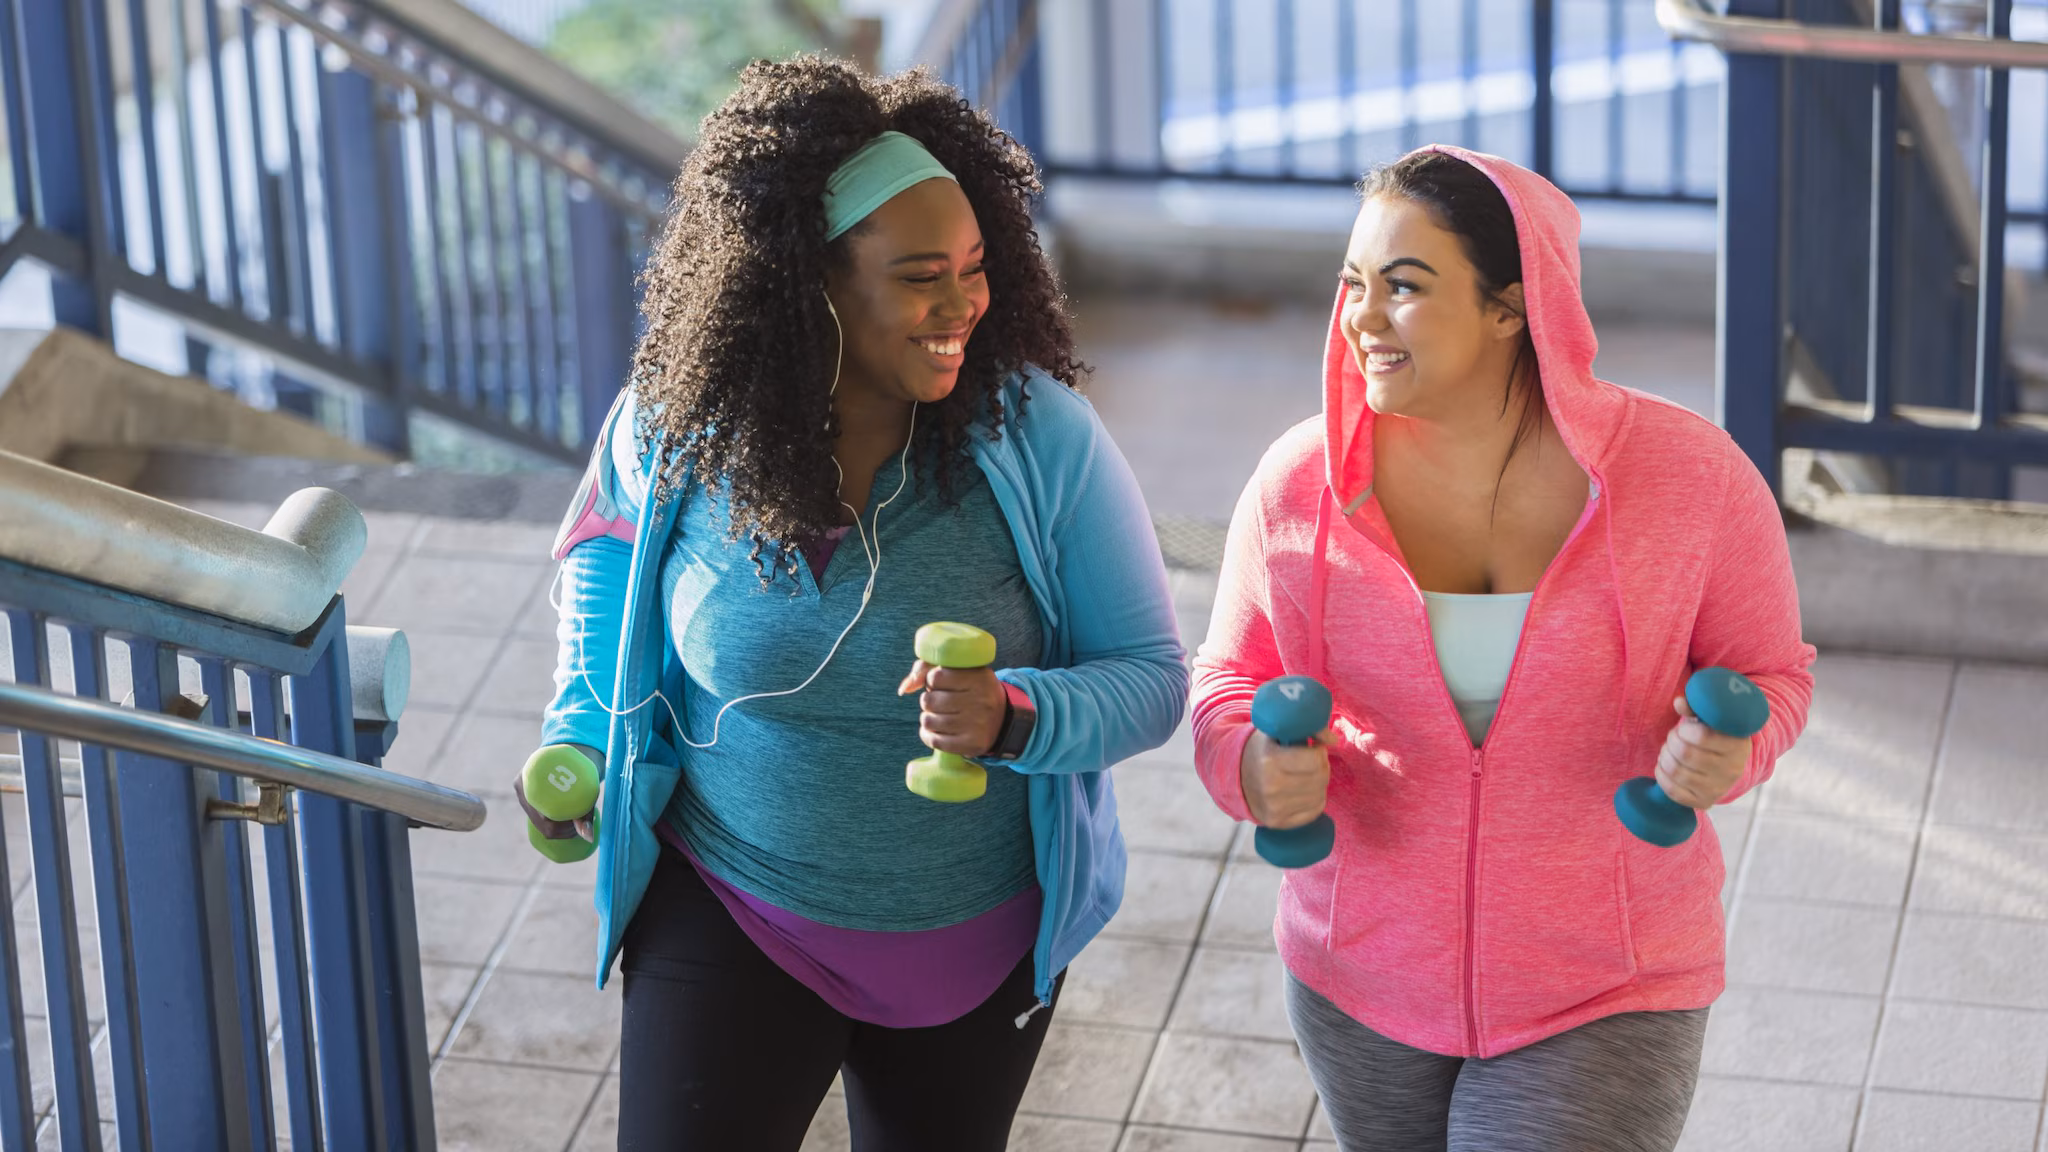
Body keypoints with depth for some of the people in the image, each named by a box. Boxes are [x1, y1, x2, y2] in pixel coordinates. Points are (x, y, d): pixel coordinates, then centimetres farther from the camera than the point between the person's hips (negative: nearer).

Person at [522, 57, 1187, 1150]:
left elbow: (1151, 675, -14)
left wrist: (1014, 716, -34)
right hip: (732, 923, 0)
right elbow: (609, 537, 11)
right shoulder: (674, 431, -14)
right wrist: (581, 736, 1)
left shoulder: (1040, 435, -18)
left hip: (976, 939, 0)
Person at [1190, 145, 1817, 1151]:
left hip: (1603, 1000, -3)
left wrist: (1724, 752, -24)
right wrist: (1253, 765, -20)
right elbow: (1232, 677, 3)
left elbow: (1768, 670, -1)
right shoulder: (1302, 483, -10)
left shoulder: (1686, 475, -14)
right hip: (1361, 983, 3)